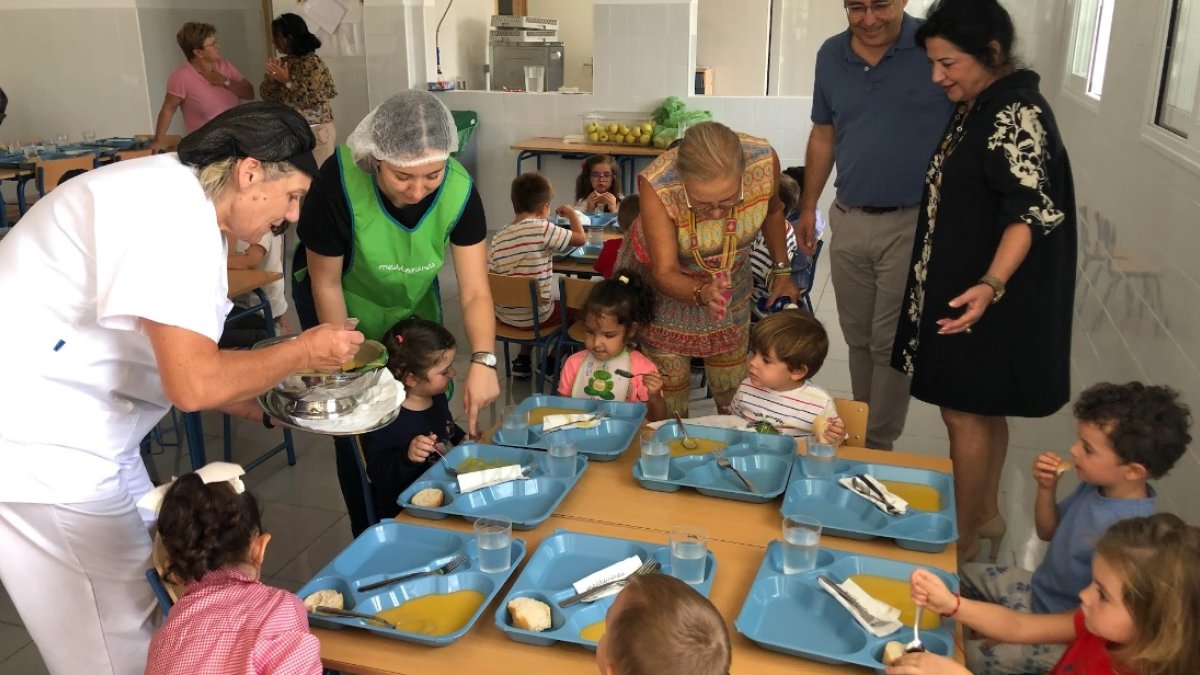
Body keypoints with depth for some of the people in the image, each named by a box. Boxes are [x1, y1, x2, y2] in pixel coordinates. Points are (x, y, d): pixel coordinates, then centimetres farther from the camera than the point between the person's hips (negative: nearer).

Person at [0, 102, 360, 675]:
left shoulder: (178, 197, 7)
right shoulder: (168, 212, -24)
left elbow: (178, 359, 12)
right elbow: (193, 384, -28)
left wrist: (262, 404, 9)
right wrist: (303, 352, -15)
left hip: (74, 427, 10)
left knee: (152, 590, 18)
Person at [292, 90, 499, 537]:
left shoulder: (459, 190, -28)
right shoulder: (340, 182, -36)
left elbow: (475, 291, -25)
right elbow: (326, 283, -22)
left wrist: (482, 360, -41)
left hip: (413, 301, 3)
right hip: (343, 307, -3)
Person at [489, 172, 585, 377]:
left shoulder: (498, 237, -1)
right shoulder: (542, 228, -17)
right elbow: (581, 238, -11)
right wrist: (571, 213, 6)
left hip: (503, 315, 6)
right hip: (536, 315, -5)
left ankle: (523, 360, 30)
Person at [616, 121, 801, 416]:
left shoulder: (764, 162, -29)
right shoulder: (656, 186, -38)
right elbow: (665, 274, -29)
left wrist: (781, 270, 2)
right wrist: (702, 292, -48)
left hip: (729, 275, 3)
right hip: (662, 281, -2)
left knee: (733, 389, 11)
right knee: (668, 391, 2)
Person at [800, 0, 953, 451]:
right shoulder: (831, 55, 4)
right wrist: (808, 207, 15)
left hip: (911, 223, -4)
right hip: (848, 220, 5)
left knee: (890, 342, 3)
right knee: (858, 337, 15)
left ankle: (879, 446, 17)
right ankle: (859, 433, 31)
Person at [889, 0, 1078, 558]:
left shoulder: (1017, 114, -20)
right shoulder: (978, 107, 9)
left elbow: (1031, 213, -25)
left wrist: (990, 285, -37)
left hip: (983, 297, -9)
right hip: (959, 283, 9)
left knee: (966, 412, 1)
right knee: (983, 409, 19)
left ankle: (964, 538, 17)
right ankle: (986, 512, 34)